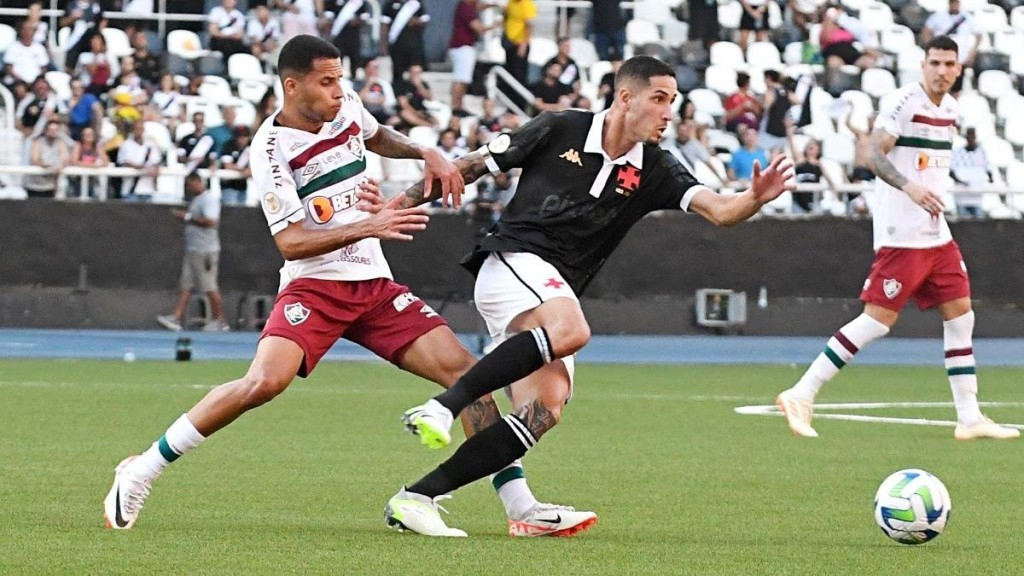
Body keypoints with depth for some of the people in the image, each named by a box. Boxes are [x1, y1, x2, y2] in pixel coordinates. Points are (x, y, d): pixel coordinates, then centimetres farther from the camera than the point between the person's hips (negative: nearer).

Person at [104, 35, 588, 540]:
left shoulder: (346, 106, 4)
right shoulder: (271, 150, -14)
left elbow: (376, 137, 30)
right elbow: (290, 242, -19)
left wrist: (426, 154, 13)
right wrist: (368, 226, -29)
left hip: (375, 286, 6)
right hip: (314, 286, -6)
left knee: (465, 370, -6)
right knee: (264, 381, -29)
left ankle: (519, 503, 0)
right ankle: (141, 472, -16)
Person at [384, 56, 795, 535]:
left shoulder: (654, 171, 7)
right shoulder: (560, 130, -2)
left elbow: (719, 211, -6)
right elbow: (473, 166, 5)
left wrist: (754, 199, -28)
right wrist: (404, 202, 3)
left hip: (553, 295, 6)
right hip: (511, 261, -6)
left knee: (545, 411, -12)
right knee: (570, 330, -35)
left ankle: (416, 496, -11)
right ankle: (442, 406, -36)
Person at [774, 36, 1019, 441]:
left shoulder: (950, 108, 13)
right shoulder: (901, 102, -12)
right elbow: (876, 155, -21)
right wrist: (909, 187, -34)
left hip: (936, 233, 8)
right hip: (901, 235, -8)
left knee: (960, 314, 6)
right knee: (879, 320, -10)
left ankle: (970, 418, 11)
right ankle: (800, 396, -5)